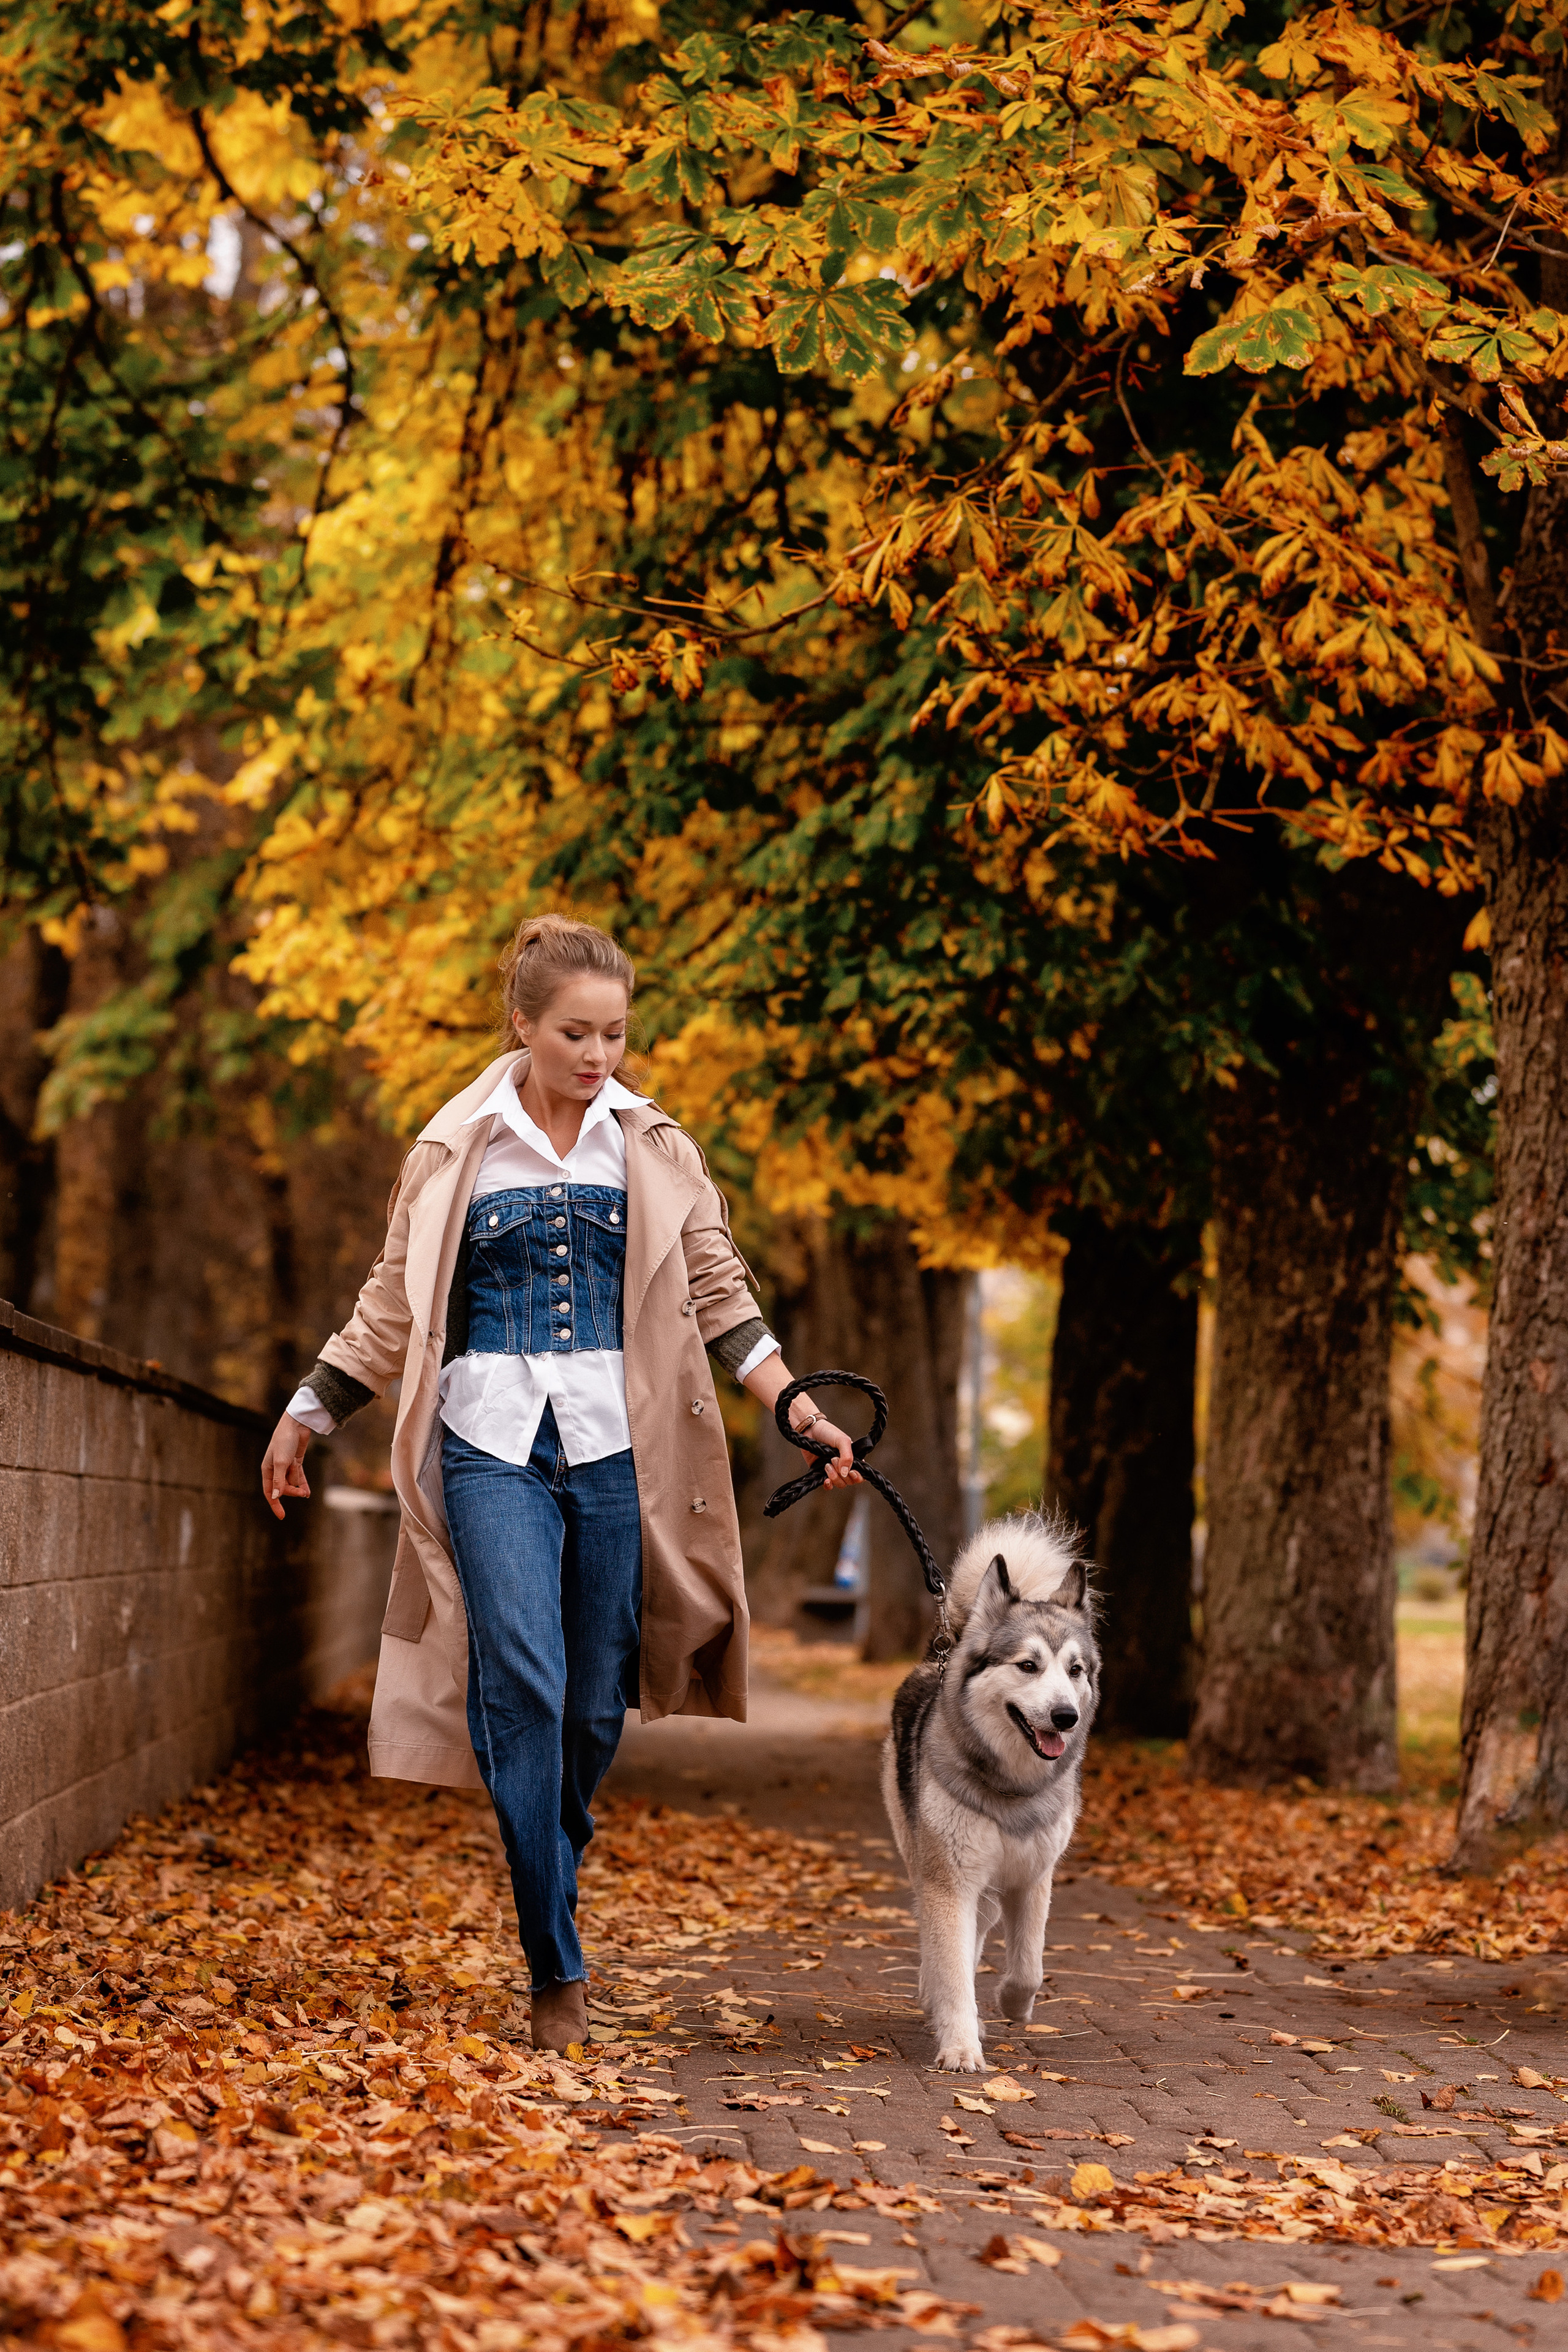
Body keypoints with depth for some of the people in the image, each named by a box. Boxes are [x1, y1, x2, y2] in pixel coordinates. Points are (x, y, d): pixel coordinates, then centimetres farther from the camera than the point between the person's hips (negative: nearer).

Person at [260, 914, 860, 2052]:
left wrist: (795, 1403, 1)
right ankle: (556, 1968, -13)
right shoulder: (456, 1154, 7)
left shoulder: (655, 1149, 10)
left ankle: (551, 1878, 25)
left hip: (614, 1445, 2)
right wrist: (307, 1413, 15)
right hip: (492, 1443, -2)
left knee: (596, 1703, 2)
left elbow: (718, 1288, 11)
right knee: (522, 1686, -16)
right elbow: (395, 1305, 14)